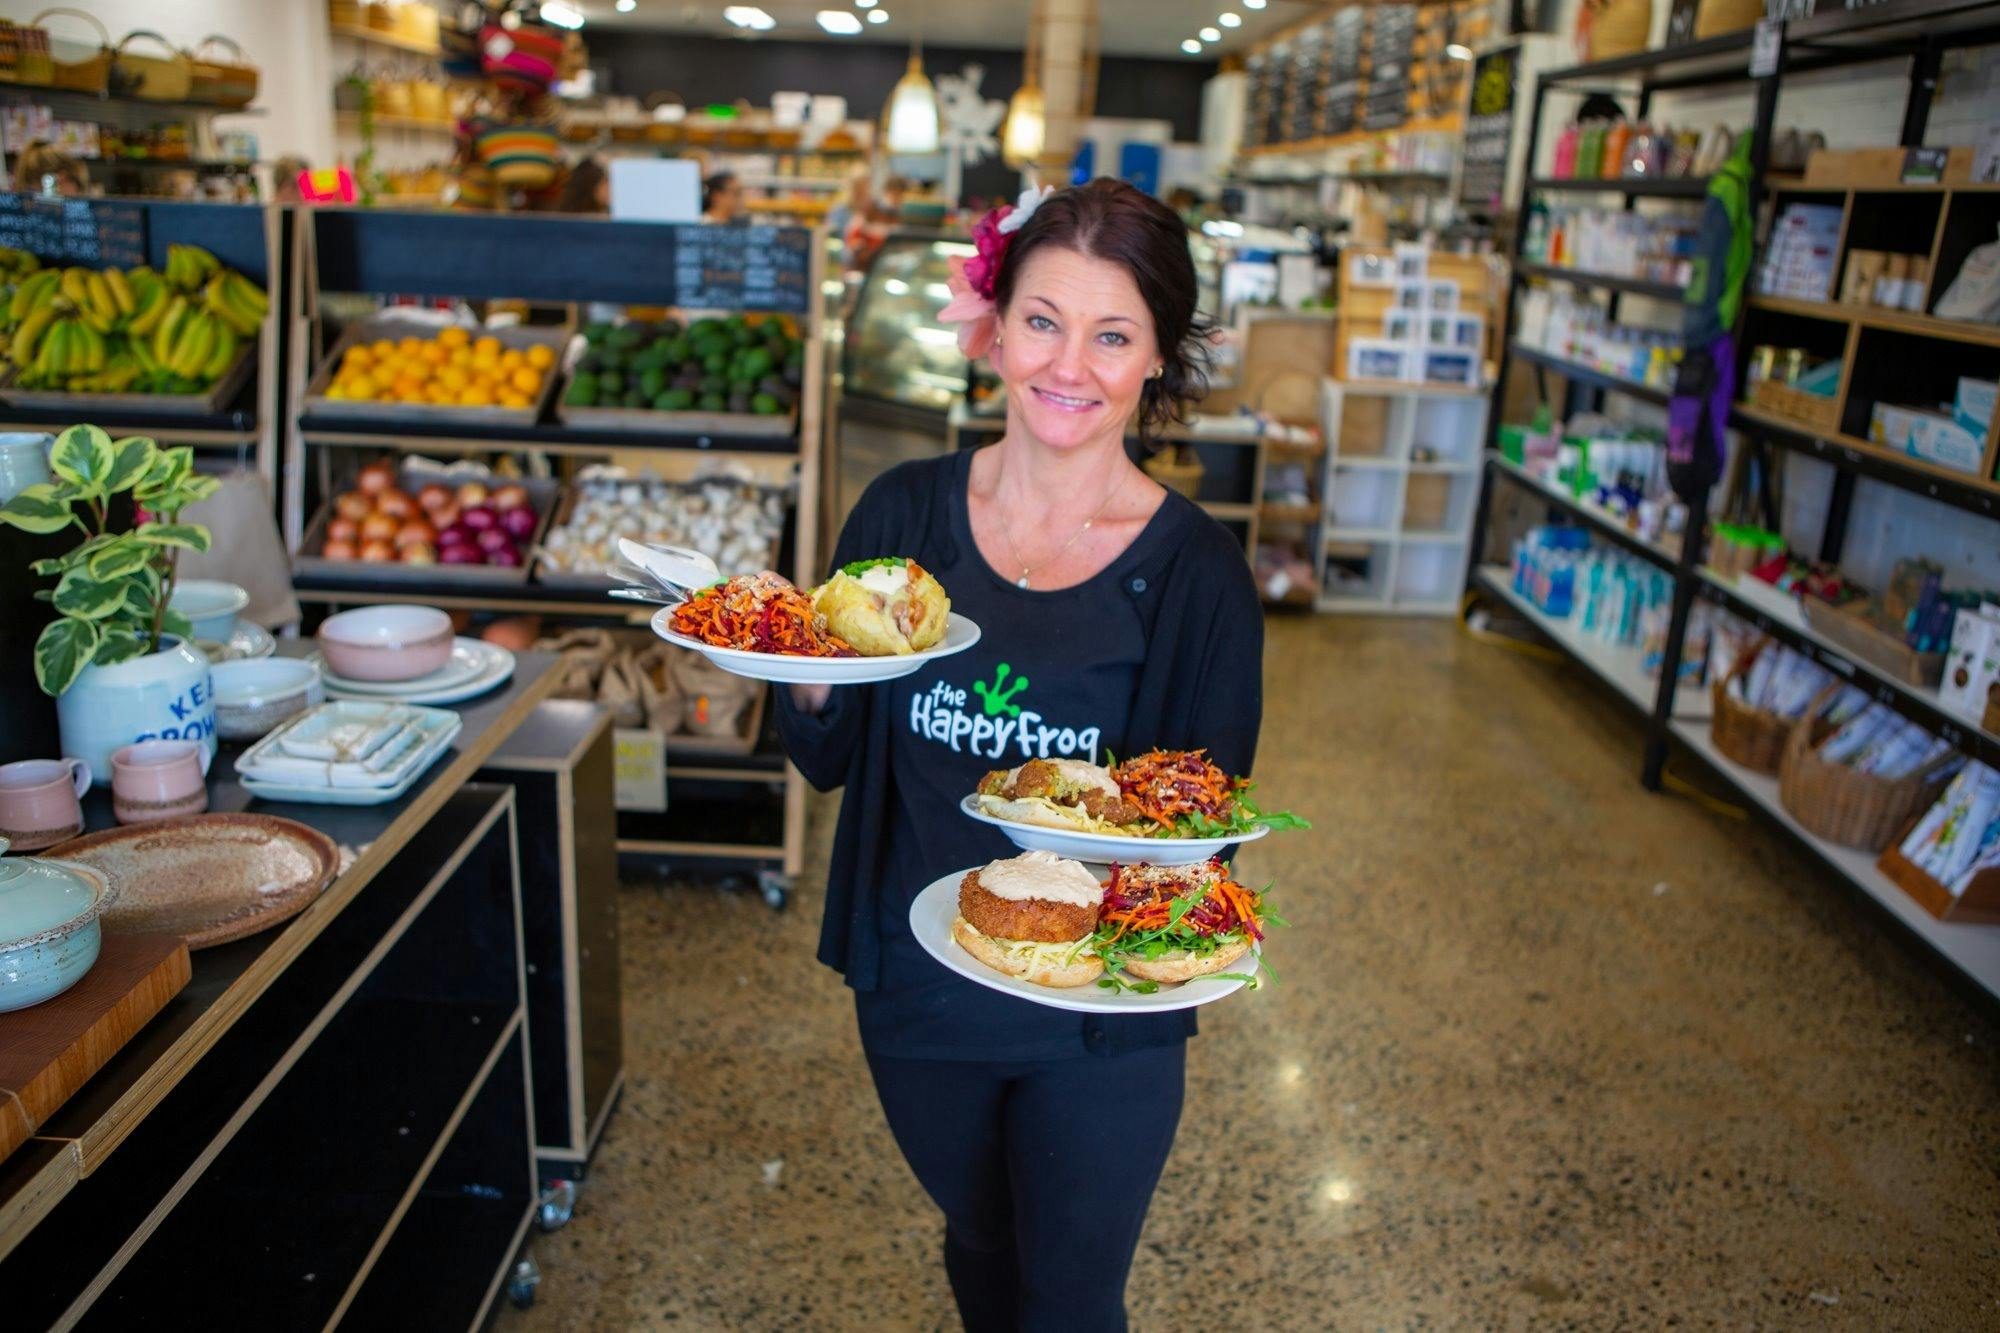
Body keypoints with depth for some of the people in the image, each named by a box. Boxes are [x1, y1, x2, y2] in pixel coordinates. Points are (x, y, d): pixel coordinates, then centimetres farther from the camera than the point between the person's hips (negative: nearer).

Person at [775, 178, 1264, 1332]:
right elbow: (829, 761, -1)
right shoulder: (906, 514, -9)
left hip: (1099, 1023, -2)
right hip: (916, 989, 3)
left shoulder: (1197, 570, -15)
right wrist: (813, 675, -22)